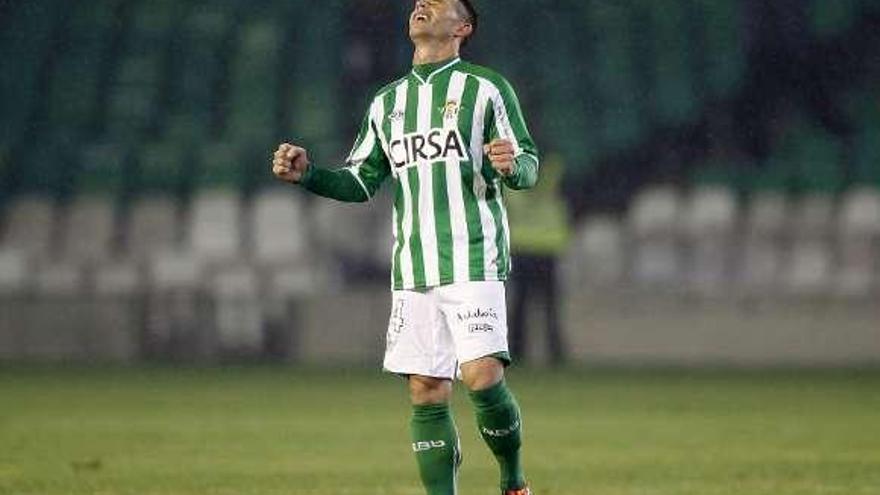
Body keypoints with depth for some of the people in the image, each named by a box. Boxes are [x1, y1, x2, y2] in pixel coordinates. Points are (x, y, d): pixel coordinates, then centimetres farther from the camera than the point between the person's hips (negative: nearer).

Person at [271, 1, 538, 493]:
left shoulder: (486, 88, 3)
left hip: (475, 263, -5)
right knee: (426, 393, 0)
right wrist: (308, 173, 3)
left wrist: (512, 165, -24)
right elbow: (361, 182, 20)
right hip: (413, 269, 5)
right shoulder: (387, 102, 18)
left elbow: (528, 166, 0)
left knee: (482, 377, -16)